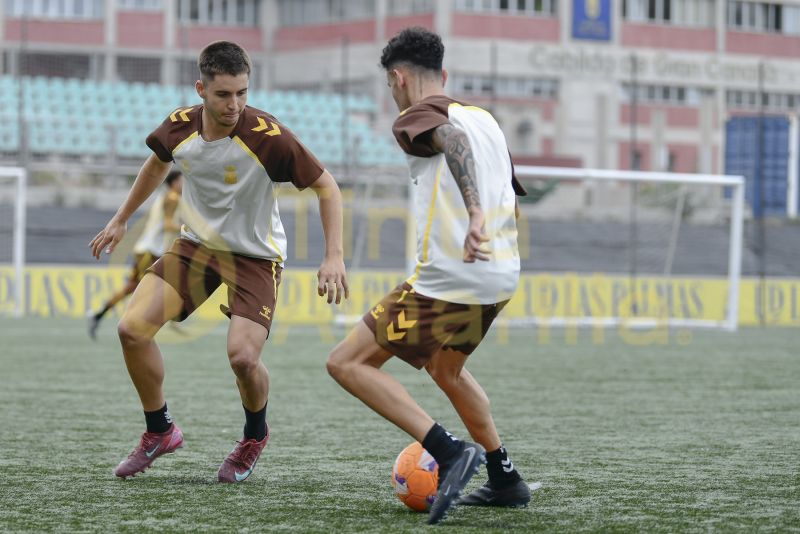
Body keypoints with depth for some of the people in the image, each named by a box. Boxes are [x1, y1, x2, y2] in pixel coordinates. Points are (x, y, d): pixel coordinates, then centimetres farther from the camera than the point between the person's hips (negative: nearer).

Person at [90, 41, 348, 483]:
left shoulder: (267, 137, -25)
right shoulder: (180, 127, -11)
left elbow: (326, 187, -16)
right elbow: (157, 164, 14)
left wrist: (333, 257, -25)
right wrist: (120, 220, 20)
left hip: (255, 256, -4)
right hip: (196, 244, 4)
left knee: (242, 356, -22)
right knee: (132, 329, -11)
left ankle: (255, 436, 13)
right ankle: (159, 432, 12)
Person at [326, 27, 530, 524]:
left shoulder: (417, 116, -3)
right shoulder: (485, 117, 20)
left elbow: (453, 138, -27)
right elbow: (512, 200, 26)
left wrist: (473, 213, -39)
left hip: (447, 279, -8)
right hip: (503, 277, 9)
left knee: (347, 363, -2)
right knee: (445, 367, 32)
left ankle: (450, 452, -14)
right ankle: (506, 480, 31)